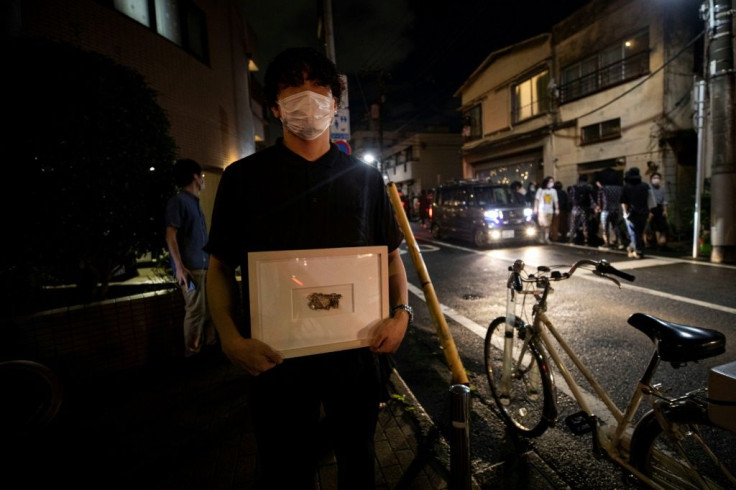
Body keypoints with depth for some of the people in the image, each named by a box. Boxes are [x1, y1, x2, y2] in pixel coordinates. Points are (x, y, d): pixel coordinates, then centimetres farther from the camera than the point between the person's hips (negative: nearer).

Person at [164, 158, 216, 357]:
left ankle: (210, 345, 23)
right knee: (195, 310, -4)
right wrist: (179, 267, -18)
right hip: (190, 267, -8)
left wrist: (212, 262, 20)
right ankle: (192, 352, 8)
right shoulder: (178, 201, -6)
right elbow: (170, 236, -12)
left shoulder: (195, 203, 18)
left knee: (210, 309, 12)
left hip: (204, 266, 8)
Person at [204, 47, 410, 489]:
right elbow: (220, 267, 1)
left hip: (355, 352, 2)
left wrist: (401, 312, -7)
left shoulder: (366, 178, 4)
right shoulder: (244, 176, -1)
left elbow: (391, 254, 9)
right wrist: (232, 338, -13)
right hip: (275, 358, -1)